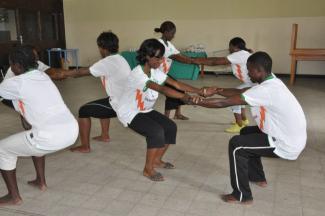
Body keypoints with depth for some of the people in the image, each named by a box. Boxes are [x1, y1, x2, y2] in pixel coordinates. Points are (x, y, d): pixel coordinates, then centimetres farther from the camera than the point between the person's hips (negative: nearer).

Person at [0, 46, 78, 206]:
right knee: (36, 138, 38)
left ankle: (14, 197, 25)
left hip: (51, 139, -7)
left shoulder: (16, 83, -2)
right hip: (72, 132, 8)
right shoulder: (43, 76, 18)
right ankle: (41, 181, 43)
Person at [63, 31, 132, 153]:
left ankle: (85, 146, 12)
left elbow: (83, 72, -11)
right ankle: (105, 135, 43)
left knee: (83, 111, 3)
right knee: (102, 104, 34)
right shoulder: (119, 59, 10)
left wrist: (65, 74, 3)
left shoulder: (108, 62, -18)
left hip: (119, 105, -9)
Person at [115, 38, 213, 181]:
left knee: (170, 127, -2)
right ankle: (148, 169, -8)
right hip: (129, 113, -8)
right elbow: (162, 89, -41)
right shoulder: (137, 74, -30)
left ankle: (157, 160, 17)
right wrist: (185, 97, -49)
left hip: (145, 110, 8)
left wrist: (200, 91, -24)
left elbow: (176, 84, -14)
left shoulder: (155, 71, -6)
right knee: (156, 131, -26)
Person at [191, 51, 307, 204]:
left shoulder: (265, 90, -26)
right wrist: (217, 90, 4)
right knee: (246, 133, 23)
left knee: (236, 145, -10)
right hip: (290, 136, 10)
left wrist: (196, 102, -13)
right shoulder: (270, 82, 4)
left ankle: (242, 195, 3)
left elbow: (224, 103, -24)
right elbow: (240, 92, 14)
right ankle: (258, 178, 37)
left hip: (287, 145, -10)